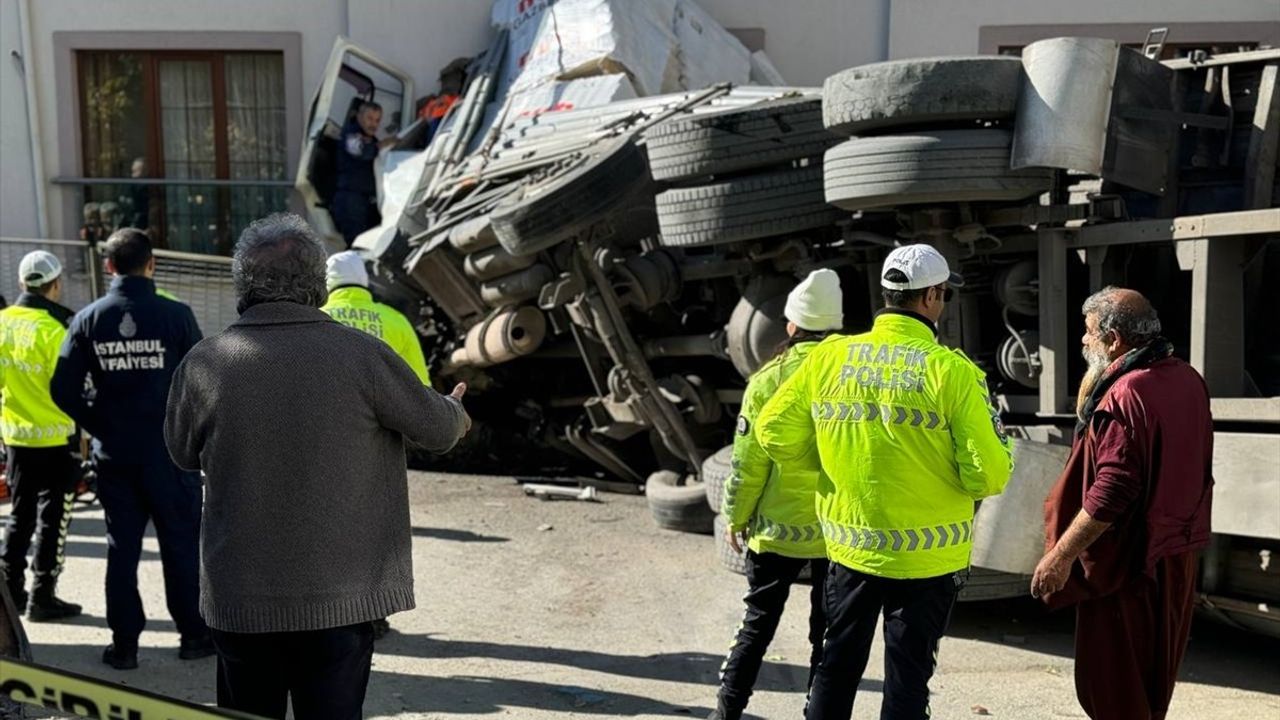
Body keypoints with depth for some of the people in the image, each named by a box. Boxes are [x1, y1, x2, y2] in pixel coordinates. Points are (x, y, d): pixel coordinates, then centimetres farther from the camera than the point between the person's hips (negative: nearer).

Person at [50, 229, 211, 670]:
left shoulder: (88, 319, -2)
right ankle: (193, 635, 17)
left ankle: (124, 643, 18)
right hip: (169, 451, -3)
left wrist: (99, 426, 8)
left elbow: (63, 389, -3)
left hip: (113, 453, 3)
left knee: (122, 546, 12)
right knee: (180, 544, 9)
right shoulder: (175, 315, -11)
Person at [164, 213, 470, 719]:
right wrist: (456, 411, 21)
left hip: (239, 597, 2)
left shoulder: (203, 364, -7)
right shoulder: (361, 354, -13)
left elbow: (182, 452, 10)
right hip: (341, 595, -2)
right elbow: (439, 430, -2)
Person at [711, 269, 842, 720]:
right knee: (828, 632, 15)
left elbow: (748, 462, -9)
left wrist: (735, 517, 5)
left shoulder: (770, 379, -12)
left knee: (757, 626, 13)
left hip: (778, 527, -1)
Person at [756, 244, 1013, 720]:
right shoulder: (952, 370, -15)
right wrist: (1001, 449, 6)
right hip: (926, 556, -3)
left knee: (838, 664, 20)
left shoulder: (829, 356, -6)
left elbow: (775, 433, -3)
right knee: (907, 677, 13)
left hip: (850, 544, 3)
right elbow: (987, 476, -16)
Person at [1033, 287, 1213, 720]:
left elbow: (1111, 492, -28)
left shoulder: (1124, 394, -23)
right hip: (1177, 553, 9)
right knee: (1152, 677, 22)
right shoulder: (1189, 380, 5)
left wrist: (1061, 555, -23)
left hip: (1128, 561, -9)